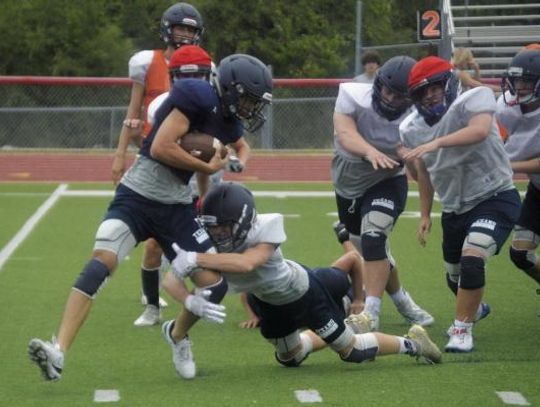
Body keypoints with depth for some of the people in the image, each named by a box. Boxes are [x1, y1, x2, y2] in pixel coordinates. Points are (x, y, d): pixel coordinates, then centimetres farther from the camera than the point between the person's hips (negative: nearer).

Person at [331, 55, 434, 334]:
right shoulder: (353, 96, -24)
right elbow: (345, 134, -40)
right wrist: (370, 151, -59)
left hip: (386, 183, -3)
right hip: (348, 185, 3)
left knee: (373, 239, -27)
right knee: (374, 251, 16)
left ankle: (370, 315, -30)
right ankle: (403, 303, 40)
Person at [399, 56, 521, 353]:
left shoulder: (474, 100, -18)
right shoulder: (413, 128, -3)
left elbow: (480, 130, -41)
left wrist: (436, 143, -51)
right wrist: (425, 215, 16)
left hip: (495, 198, -6)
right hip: (454, 209, 6)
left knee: (472, 260, -26)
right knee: (455, 277, 19)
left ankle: (461, 329, -11)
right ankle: (473, 310, 52)